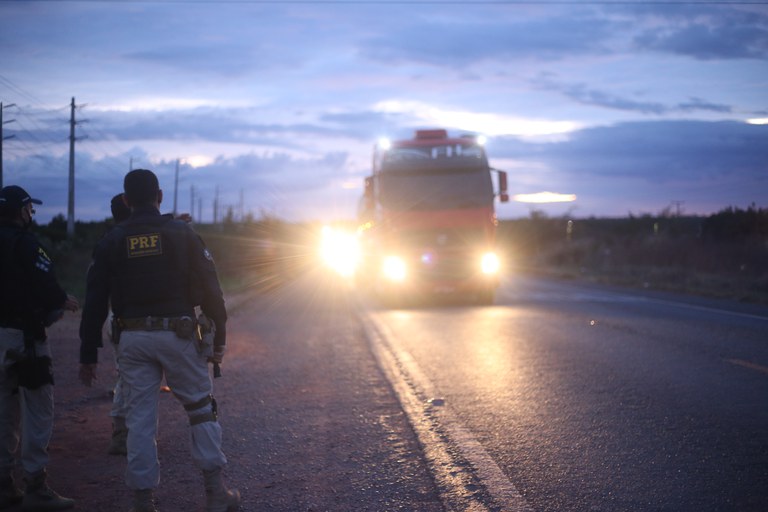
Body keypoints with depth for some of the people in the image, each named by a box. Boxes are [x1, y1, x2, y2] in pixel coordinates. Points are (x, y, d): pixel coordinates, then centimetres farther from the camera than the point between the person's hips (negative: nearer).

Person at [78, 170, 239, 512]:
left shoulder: (112, 241, 4)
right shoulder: (182, 233, -1)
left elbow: (95, 302, 3)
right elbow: (209, 288, -2)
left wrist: (88, 355, 8)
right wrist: (219, 338, 5)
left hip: (133, 339, 2)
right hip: (178, 335, -1)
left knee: (140, 419, 6)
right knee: (201, 409, 11)